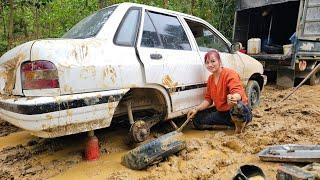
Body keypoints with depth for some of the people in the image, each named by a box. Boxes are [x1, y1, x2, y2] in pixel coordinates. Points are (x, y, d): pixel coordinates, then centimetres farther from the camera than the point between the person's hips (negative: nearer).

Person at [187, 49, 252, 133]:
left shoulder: (230, 74, -15)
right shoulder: (210, 79, 6)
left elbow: (238, 93, -28)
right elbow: (208, 99, 9)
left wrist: (233, 98, -53)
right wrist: (196, 109, -8)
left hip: (242, 111, -7)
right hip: (222, 113, 7)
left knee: (237, 106, -44)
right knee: (197, 120, -8)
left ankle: (240, 124, -8)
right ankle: (231, 124, -3)